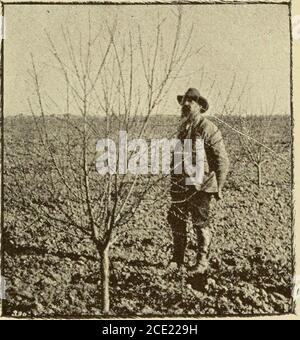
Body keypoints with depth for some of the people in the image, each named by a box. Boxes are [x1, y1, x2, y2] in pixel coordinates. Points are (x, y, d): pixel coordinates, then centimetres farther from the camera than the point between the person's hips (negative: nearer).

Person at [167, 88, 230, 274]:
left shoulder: (208, 128, -9)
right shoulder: (183, 128, 13)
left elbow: (222, 160, -10)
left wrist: (219, 186, -11)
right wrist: (175, 180, 19)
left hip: (201, 184, -7)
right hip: (181, 184, 7)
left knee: (201, 223, 3)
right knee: (176, 220, 8)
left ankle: (202, 262, 19)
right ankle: (178, 260, 22)